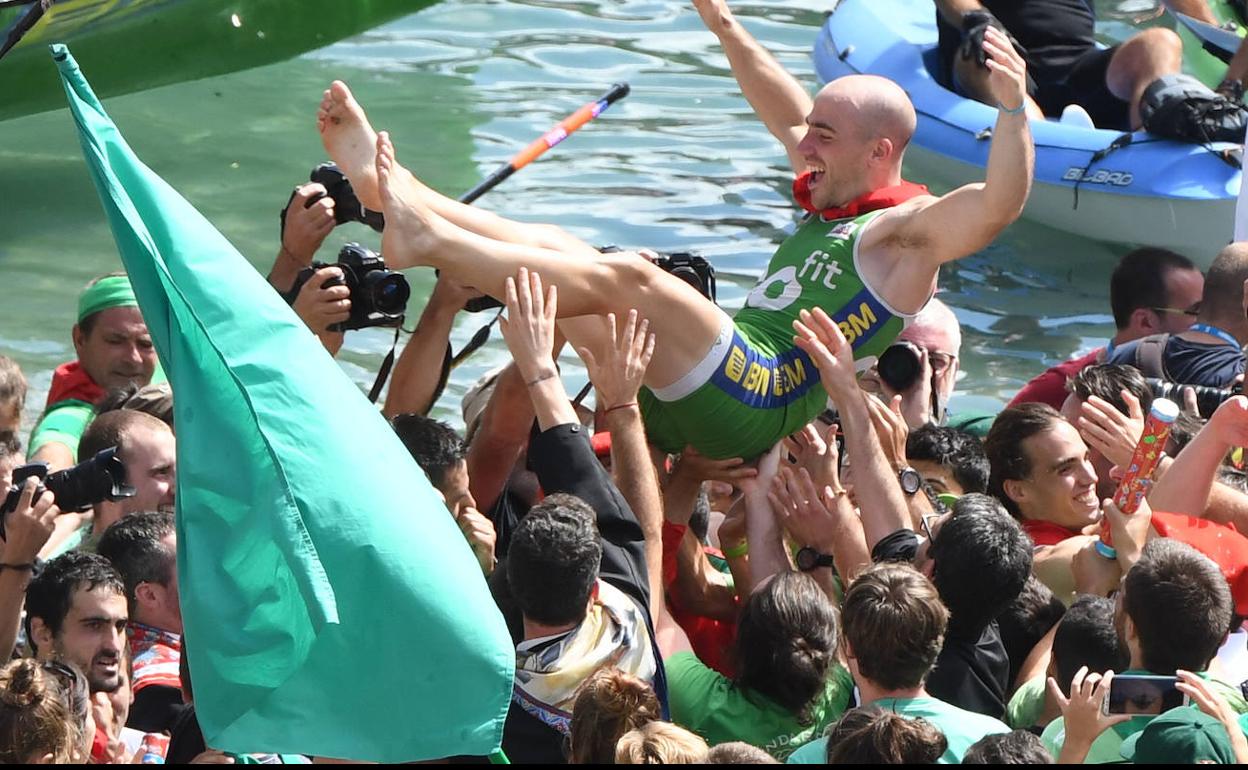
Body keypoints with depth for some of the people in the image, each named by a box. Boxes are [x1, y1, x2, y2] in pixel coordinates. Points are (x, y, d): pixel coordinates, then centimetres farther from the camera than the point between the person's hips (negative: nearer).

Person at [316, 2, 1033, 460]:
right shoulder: (832, 205, 27)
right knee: (551, 246, 5)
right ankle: (389, 185, -5)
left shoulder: (907, 228, 0)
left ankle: (429, 240, -32)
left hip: (758, 402, -9)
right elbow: (790, 115, 41)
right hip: (684, 397, 9)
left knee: (627, 275, -28)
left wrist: (1013, 107, -32)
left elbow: (998, 206, -19)